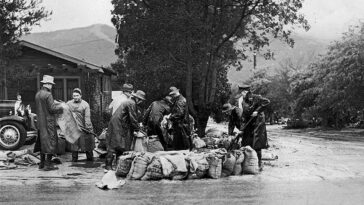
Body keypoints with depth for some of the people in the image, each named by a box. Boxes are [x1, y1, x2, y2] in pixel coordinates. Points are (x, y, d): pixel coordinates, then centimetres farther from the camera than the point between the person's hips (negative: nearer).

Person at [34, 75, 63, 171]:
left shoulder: (38, 94, 10)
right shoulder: (48, 94, -16)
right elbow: (52, 108, -18)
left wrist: (54, 103, 17)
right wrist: (61, 106, -3)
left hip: (40, 122, 8)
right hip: (48, 122, -8)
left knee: (43, 142, 16)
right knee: (51, 141, -3)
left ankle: (42, 163, 21)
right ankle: (48, 164, -3)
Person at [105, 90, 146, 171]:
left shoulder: (128, 101, 19)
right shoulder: (132, 103, -13)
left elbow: (131, 118, 23)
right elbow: (133, 119, -14)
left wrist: (137, 126, 19)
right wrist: (138, 128, -4)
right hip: (118, 126, -10)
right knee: (114, 145, -9)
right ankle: (108, 166, -8)